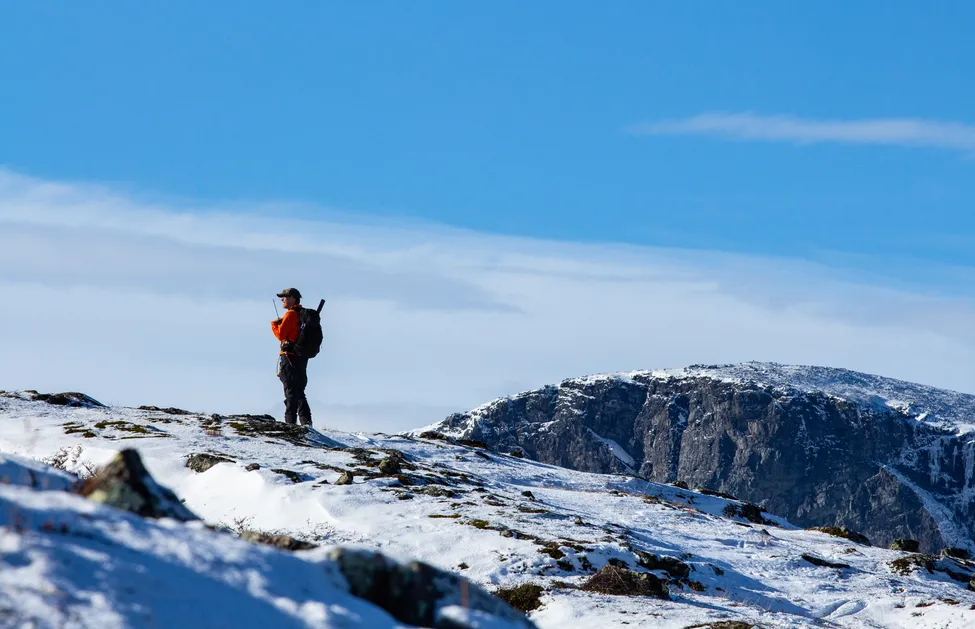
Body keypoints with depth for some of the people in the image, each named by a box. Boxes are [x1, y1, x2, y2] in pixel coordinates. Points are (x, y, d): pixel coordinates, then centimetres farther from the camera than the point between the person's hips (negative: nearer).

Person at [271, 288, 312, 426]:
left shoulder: (291, 314, -13)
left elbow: (280, 335, -14)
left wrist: (274, 324, 4)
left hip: (289, 356, -8)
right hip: (302, 357, 8)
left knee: (291, 391, -7)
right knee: (299, 392, 14)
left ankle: (290, 421, -8)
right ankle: (306, 421, 10)